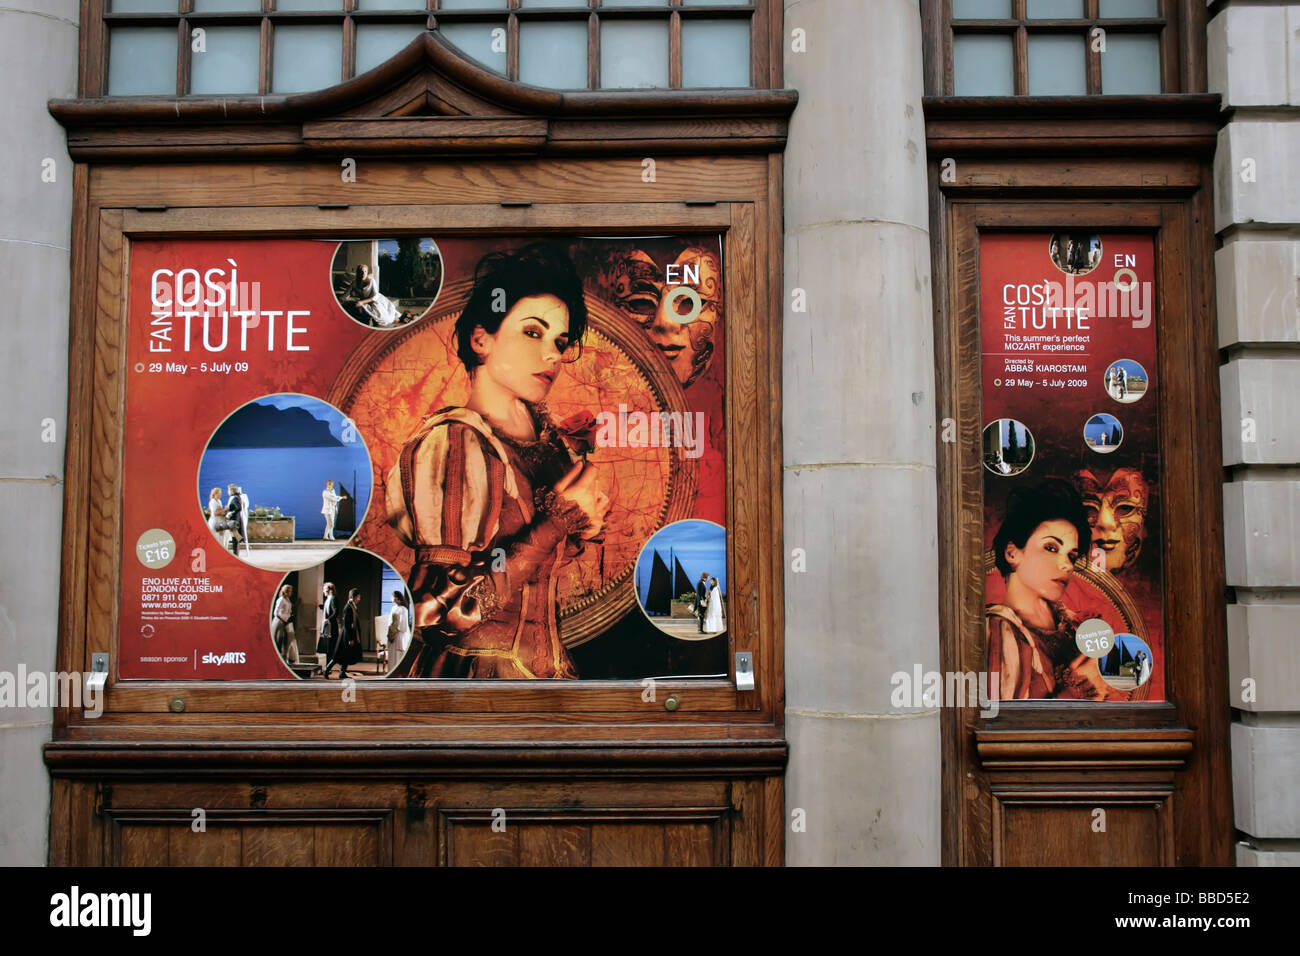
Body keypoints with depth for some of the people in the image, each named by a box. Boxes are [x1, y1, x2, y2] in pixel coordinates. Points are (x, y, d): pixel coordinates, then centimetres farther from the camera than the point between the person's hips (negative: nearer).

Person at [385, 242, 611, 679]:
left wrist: (575, 530, -8)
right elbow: (445, 610, -25)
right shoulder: (451, 444, -20)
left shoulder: (540, 432, 1)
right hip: (473, 665, -7)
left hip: (540, 658, 7)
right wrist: (557, 521, -22)